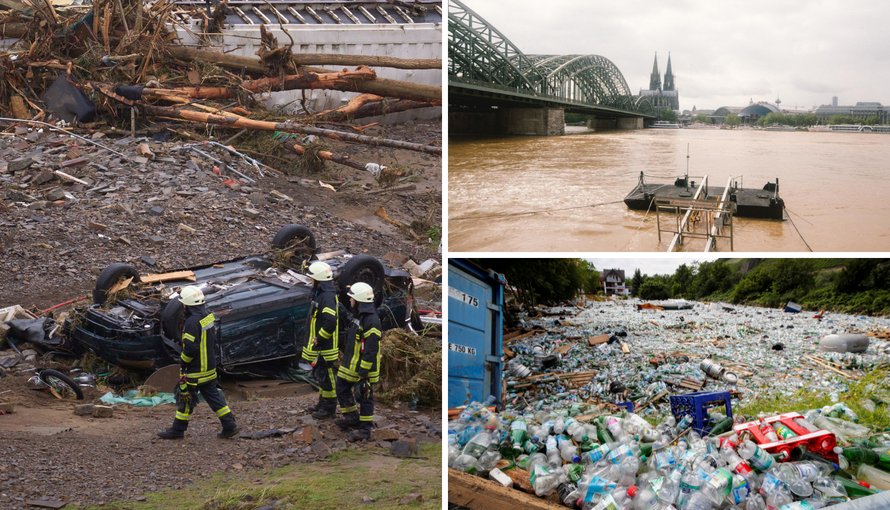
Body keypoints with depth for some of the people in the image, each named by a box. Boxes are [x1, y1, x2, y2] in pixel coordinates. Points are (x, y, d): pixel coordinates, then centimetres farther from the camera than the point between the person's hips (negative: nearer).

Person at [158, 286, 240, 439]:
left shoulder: (193, 322, -23)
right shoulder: (208, 316, 4)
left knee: (185, 398, 6)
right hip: (210, 367, 8)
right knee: (212, 395, 14)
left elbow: (190, 348, -25)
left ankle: (178, 430, 18)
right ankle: (229, 425, 12)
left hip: (195, 370, -8)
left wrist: (182, 362, -9)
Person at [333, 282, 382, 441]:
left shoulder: (372, 321, -23)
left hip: (364, 367, -10)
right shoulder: (360, 316, 10)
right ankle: (352, 418, 32)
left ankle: (365, 429, 12)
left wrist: (363, 372, -24)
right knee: (342, 388, 17)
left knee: (364, 396, 1)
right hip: (351, 365, 10)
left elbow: (371, 350, -25)